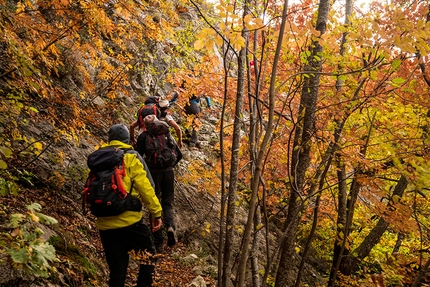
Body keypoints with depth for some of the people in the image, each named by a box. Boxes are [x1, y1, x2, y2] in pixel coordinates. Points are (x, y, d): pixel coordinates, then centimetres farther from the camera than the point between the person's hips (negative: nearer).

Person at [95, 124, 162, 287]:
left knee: (117, 270, 13)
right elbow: (145, 188, -10)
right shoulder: (131, 157, -4)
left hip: (105, 225, 5)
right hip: (129, 220, -4)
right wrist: (156, 212, -3)